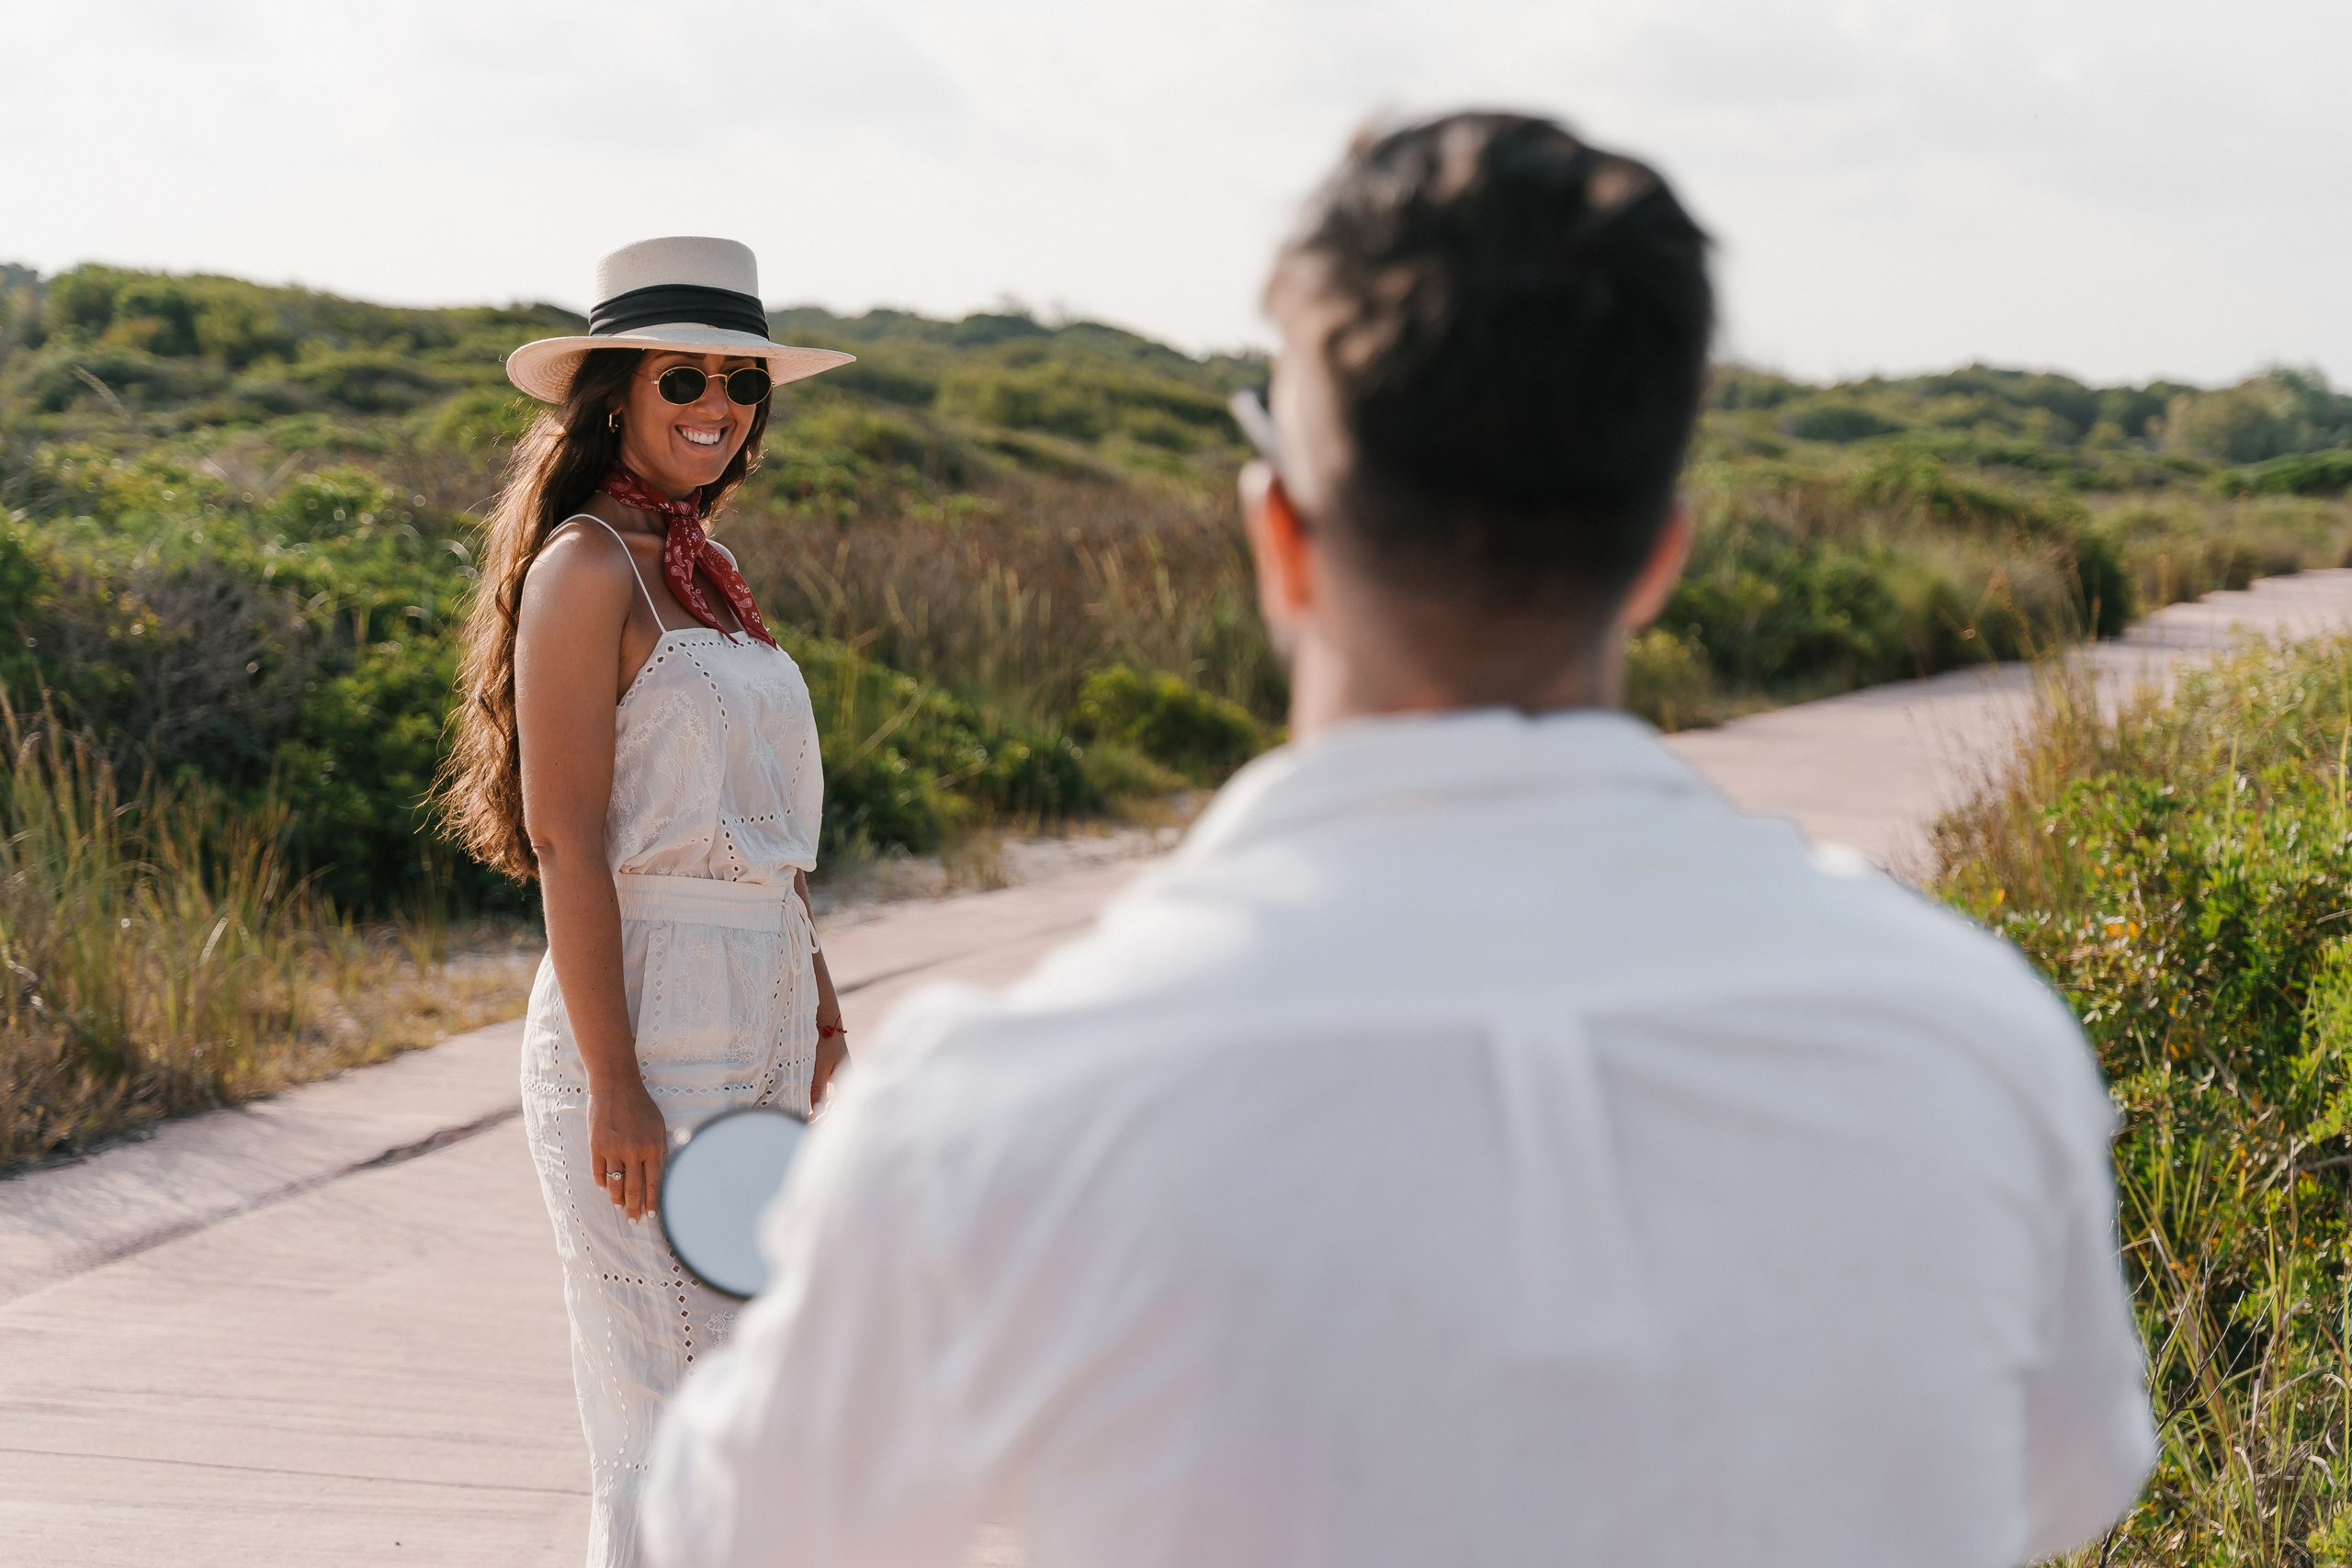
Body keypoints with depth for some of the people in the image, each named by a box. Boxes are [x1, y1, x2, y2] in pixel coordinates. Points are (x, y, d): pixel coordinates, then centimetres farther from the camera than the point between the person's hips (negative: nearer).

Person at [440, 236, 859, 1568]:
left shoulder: (701, 568, 15)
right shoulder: (586, 566, -11)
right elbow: (566, 840, -17)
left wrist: (817, 1001, 19)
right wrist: (613, 1087, -20)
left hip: (755, 1014, 9)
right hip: (648, 1013, -9)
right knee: (672, 1421, -5)